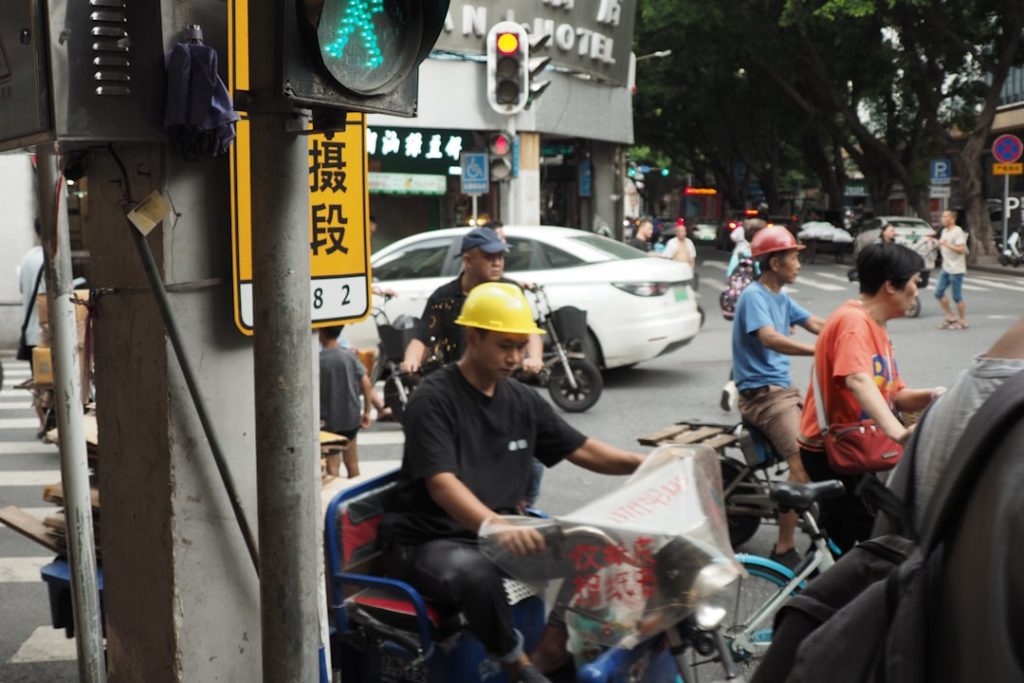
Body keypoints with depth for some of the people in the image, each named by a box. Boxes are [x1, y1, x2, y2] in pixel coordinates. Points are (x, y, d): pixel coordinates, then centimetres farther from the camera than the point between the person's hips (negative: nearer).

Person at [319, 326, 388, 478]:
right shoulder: (350, 355, -4)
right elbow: (366, 384, -5)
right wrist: (367, 412, 3)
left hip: (328, 420, -3)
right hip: (351, 417, 4)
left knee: (332, 466, 3)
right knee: (352, 462, 17)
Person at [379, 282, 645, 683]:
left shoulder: (522, 402, 10)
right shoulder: (433, 401, -13)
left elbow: (583, 451, 14)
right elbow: (442, 484, -26)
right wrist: (497, 526, -44)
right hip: (428, 542, -6)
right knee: (476, 574, -39)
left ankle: (553, 648, -8)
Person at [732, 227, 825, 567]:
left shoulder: (781, 297, 16)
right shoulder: (754, 296, -13)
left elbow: (815, 324, 11)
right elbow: (770, 339, -29)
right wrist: (821, 350, -39)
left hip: (784, 389, 10)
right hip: (761, 394, -10)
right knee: (802, 461, -24)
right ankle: (784, 549, -21)